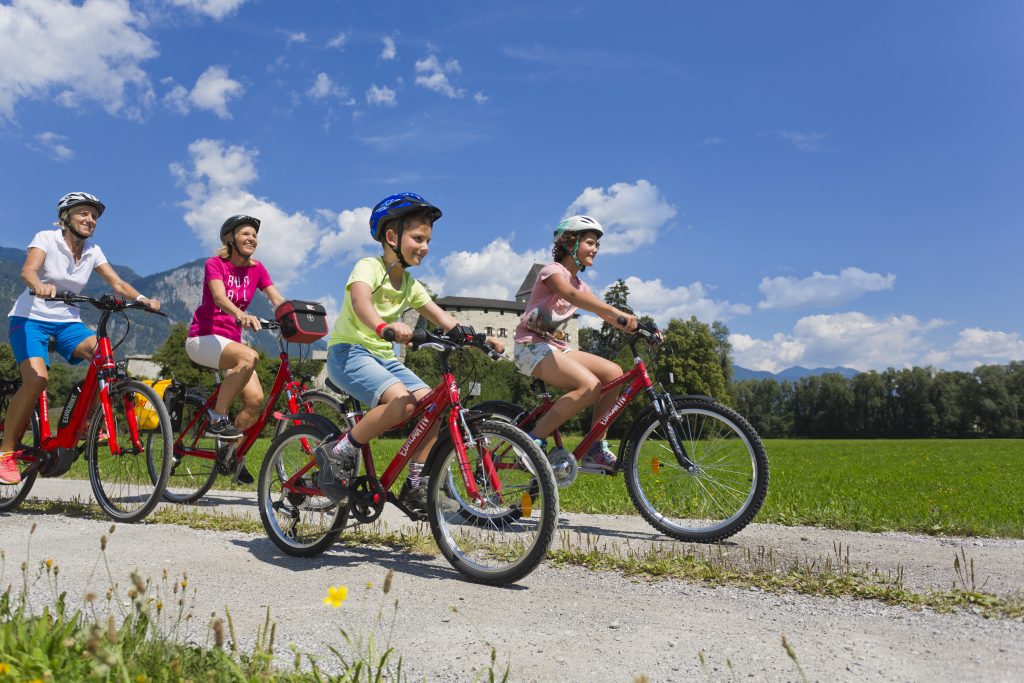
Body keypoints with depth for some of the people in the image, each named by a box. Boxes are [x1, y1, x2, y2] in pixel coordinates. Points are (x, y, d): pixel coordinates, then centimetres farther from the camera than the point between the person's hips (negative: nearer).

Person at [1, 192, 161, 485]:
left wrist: (142, 299, -24)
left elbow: (117, 283, -4)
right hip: (30, 318, -4)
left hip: (67, 322, 4)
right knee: (37, 378, -26)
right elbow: (28, 270, -25)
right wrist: (40, 285, -48)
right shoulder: (46, 239, -7)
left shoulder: (93, 251, 5)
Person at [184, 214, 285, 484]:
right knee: (249, 356, -36)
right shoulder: (215, 264, -7)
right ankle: (218, 419, -21)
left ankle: (231, 452, 6)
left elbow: (278, 300, -4)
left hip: (231, 341, 5)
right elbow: (219, 296, -27)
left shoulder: (256, 269, 8)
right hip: (203, 338, -5)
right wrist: (242, 315, -48)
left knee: (255, 398, -15)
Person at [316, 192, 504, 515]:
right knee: (401, 401, -31)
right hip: (348, 351, -7)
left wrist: (479, 338, -7)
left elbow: (444, 320, 8)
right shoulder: (369, 267, -11)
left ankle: (415, 486, -1)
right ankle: (338, 453, -14)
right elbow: (360, 300, -33)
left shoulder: (410, 285, 12)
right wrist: (384, 326, -54)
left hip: (384, 357, 7)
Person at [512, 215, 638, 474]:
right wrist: (617, 312, -44)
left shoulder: (580, 285, 17)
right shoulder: (553, 270, -9)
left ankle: (595, 451, -4)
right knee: (590, 385, -28)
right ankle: (533, 442, -20)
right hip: (531, 346, -8)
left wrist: (636, 328, -9)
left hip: (556, 347, 8)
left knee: (613, 373, -8)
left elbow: (605, 315, 9)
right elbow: (570, 295, -31)